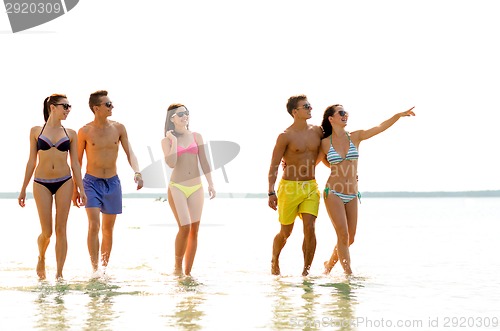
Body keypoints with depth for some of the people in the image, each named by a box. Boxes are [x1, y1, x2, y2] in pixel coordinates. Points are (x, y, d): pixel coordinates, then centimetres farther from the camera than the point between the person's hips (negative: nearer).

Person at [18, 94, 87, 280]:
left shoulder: (70, 133, 6)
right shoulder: (36, 131, 3)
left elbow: (75, 163, 7)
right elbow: (32, 161, 6)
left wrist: (81, 189, 1)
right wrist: (23, 189, 6)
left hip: (64, 182, 1)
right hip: (41, 183, -1)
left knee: (61, 229, -1)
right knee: (46, 231, -1)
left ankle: (59, 273, 6)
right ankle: (41, 258, 30)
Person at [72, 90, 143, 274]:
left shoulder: (118, 128, 1)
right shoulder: (85, 131, -6)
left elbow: (129, 153, -1)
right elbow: (78, 161, 2)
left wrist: (137, 172, -20)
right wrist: (75, 189, 4)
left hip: (112, 183, 3)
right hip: (92, 182, -3)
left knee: (108, 229, 10)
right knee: (94, 225, -17)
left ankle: (104, 267, 23)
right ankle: (95, 269, -17)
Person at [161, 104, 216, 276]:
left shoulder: (196, 136, 10)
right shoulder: (167, 140, 2)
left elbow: (204, 161, 10)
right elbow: (171, 163, -12)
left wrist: (210, 183, 3)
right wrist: (174, 140, -7)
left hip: (196, 187, 3)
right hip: (177, 187, -3)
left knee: (194, 230, 1)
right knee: (185, 227, -17)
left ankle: (188, 272, 9)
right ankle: (177, 266, 1)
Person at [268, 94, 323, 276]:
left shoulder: (317, 131, 6)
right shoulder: (285, 136, -8)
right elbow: (274, 166, -8)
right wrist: (271, 192, -14)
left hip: (311, 187, 3)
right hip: (289, 187, -3)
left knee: (310, 228, -11)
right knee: (286, 232, 8)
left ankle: (306, 270, -3)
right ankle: (274, 261, 35)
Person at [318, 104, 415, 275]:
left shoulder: (355, 137, 4)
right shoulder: (325, 143, -1)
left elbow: (380, 127, -6)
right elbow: (314, 162, 15)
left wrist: (399, 115, -17)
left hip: (352, 195, 4)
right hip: (333, 193, -4)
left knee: (349, 239, 6)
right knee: (343, 235, -12)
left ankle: (329, 265, 28)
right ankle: (348, 273, -5)